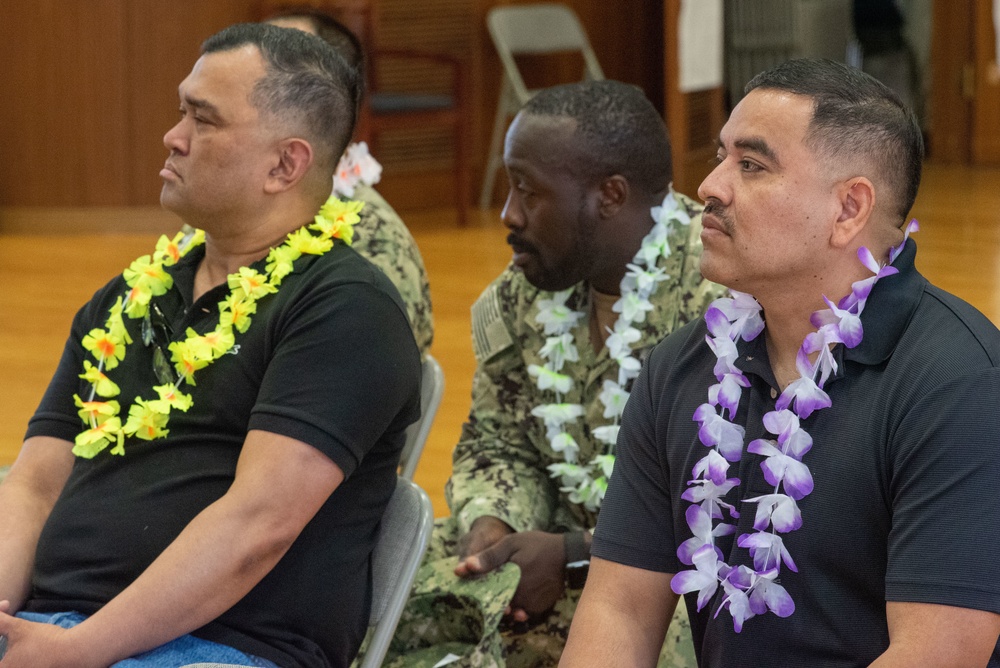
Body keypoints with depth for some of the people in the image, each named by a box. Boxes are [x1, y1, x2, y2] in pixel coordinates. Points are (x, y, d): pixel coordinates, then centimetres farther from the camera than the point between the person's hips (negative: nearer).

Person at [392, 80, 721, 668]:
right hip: (563, 548, 7)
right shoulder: (521, 297, 6)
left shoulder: (721, 292, -19)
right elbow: (498, 446, 13)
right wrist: (490, 526, -11)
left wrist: (573, 554, -25)